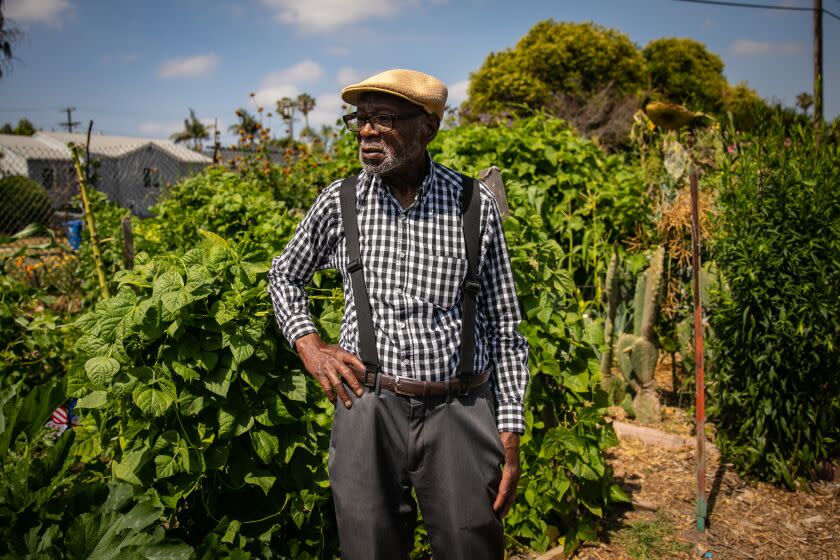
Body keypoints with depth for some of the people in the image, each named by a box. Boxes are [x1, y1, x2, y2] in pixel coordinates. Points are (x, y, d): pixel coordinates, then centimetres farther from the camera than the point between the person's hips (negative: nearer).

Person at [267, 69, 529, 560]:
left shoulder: (475, 206, -2)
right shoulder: (339, 203, 0)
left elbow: (504, 329, 3)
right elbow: (285, 276, 19)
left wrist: (510, 435, 1)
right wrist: (309, 345, 3)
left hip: (460, 414, 0)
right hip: (369, 409, 1)